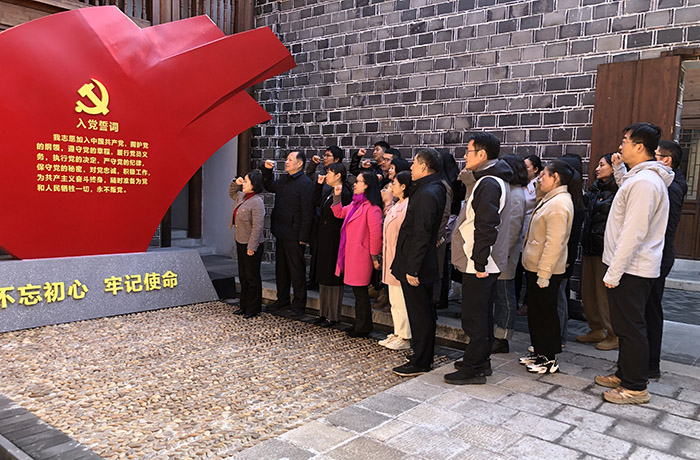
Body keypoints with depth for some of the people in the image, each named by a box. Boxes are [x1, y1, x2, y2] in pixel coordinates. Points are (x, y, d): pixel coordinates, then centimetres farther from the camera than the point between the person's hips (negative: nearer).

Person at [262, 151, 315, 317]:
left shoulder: (306, 183, -14)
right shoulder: (283, 179, 10)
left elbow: (307, 213, -17)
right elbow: (269, 186, 30)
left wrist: (303, 237, -19)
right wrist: (267, 170, 13)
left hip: (294, 235, -8)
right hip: (281, 234, 8)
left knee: (297, 270, 2)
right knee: (281, 268, 17)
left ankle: (299, 304, 14)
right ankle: (282, 299, 31)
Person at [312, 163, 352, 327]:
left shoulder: (344, 194, -16)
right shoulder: (328, 191, 11)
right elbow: (316, 203, 22)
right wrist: (319, 184, 15)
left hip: (334, 240, -9)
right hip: (323, 238, 9)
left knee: (333, 277, 0)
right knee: (323, 276, 14)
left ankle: (333, 316, 11)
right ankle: (324, 313, 25)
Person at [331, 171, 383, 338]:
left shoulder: (372, 208, -16)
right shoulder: (355, 204, 14)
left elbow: (375, 234, -17)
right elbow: (339, 213, 25)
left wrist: (374, 257, -15)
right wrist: (337, 196, 13)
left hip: (361, 254, -9)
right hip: (351, 253, 9)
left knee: (360, 291, 0)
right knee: (358, 291, 15)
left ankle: (363, 327, 12)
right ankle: (359, 324, 25)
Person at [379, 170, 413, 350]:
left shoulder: (409, 207, -16)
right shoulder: (395, 206, 15)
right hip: (391, 260, 10)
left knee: (402, 300, -3)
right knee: (394, 300, 16)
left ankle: (405, 338, 6)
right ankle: (398, 334, 26)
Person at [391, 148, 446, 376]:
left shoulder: (427, 195, -21)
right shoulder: (435, 189, 11)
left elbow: (421, 236, -24)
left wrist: (412, 269, -22)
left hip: (416, 265, -10)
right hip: (423, 263, 10)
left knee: (419, 313, 0)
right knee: (424, 311, 19)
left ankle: (420, 362, 11)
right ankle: (425, 355, 32)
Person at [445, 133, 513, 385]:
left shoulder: (489, 184, -19)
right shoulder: (492, 180, 14)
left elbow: (486, 227, -24)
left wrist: (480, 262, -23)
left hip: (479, 265, -11)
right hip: (483, 263, 11)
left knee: (474, 318, -1)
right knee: (482, 314, 18)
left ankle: (473, 369, 9)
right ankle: (481, 361, 30)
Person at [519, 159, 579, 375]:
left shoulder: (559, 204, -19)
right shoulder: (551, 199, 14)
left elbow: (554, 243, -24)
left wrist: (543, 274, -24)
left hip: (545, 270, -10)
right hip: (535, 267, 10)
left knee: (546, 313, 1)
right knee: (535, 311, 17)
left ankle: (550, 360, 13)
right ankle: (540, 353, 30)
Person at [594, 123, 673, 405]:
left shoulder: (644, 181, -20)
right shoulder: (641, 177, 12)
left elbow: (634, 233, -24)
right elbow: (628, 196, 35)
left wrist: (614, 272, -22)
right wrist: (619, 169, 24)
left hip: (631, 269, -10)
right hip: (634, 267, 10)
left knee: (630, 327, -1)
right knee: (626, 325, 18)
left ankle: (635, 388, 10)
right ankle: (624, 374, 30)